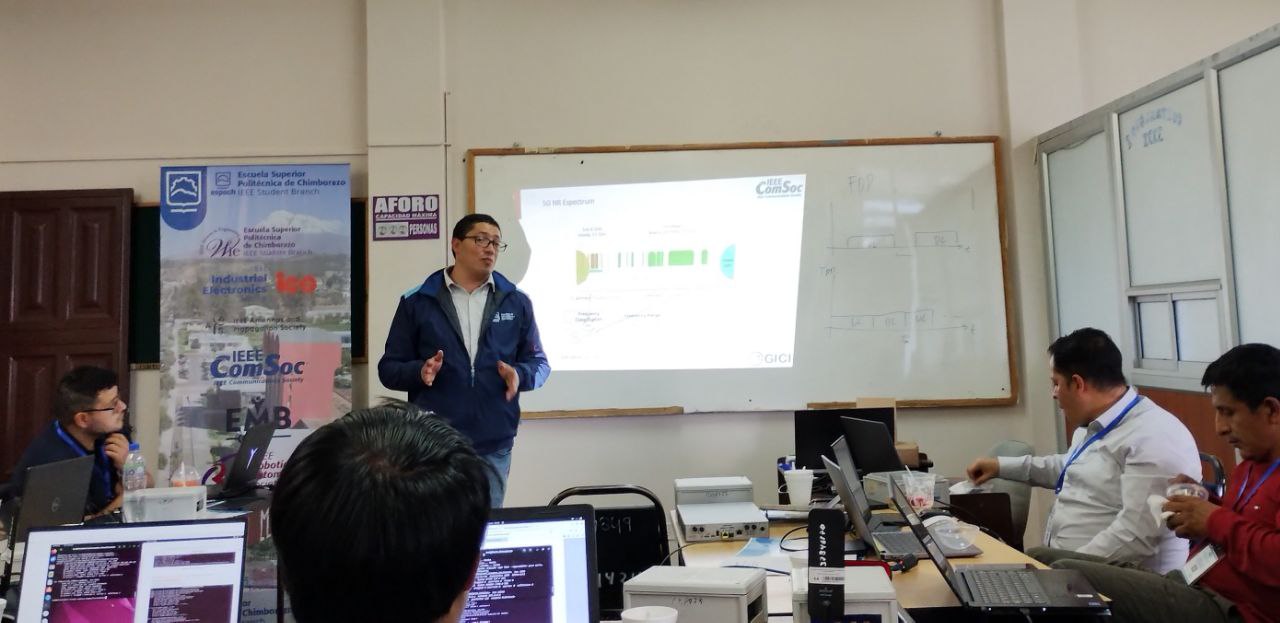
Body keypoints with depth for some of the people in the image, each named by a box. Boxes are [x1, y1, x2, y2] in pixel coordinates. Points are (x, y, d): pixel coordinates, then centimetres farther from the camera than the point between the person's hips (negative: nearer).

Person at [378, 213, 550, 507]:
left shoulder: (517, 302, 7)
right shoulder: (416, 302, 3)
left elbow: (539, 363, 9)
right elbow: (389, 368, 5)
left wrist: (519, 374, -12)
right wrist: (420, 372, -16)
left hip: (494, 446, 1)